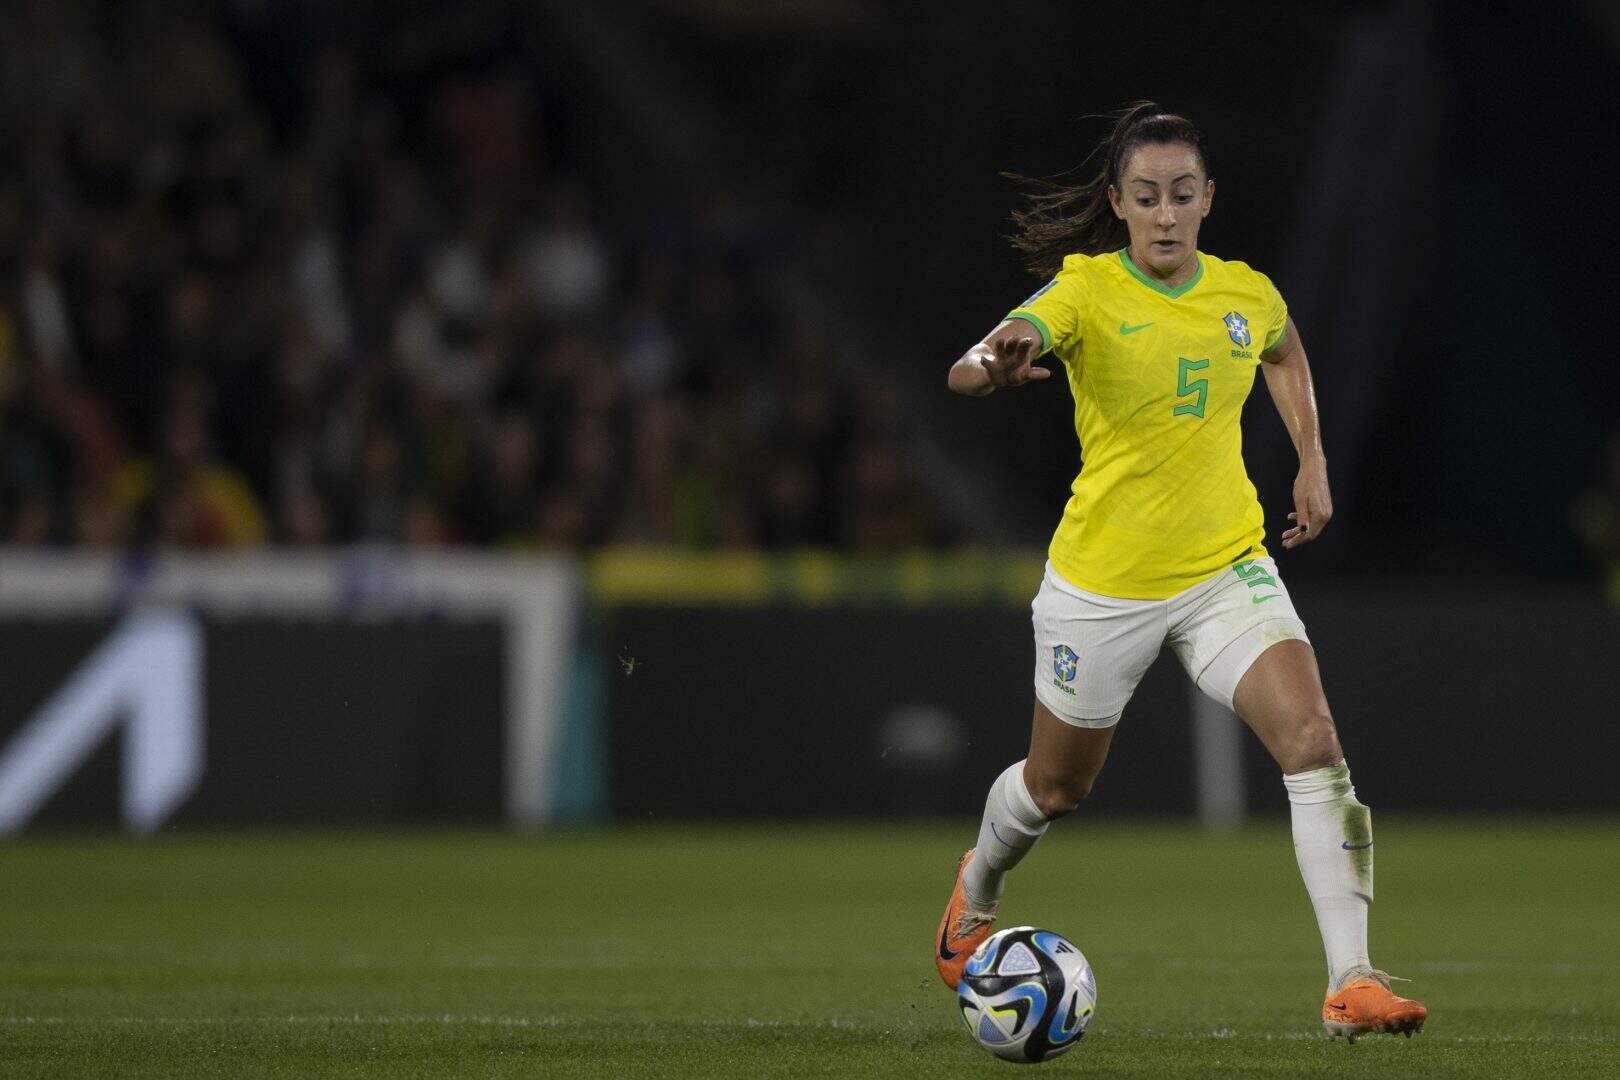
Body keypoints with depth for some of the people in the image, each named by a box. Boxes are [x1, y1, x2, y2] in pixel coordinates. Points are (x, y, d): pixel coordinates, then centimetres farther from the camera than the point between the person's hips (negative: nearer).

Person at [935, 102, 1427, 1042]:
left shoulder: (1247, 294, -1)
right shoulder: (1086, 291, -14)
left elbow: (1285, 351, 26)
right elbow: (966, 372, -30)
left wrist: (1313, 460, 17)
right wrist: (996, 365, -53)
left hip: (1228, 569, 2)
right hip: (1103, 581, -2)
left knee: (1314, 742, -20)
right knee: (1058, 786, 16)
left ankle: (1352, 980, -22)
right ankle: (977, 889, 51)